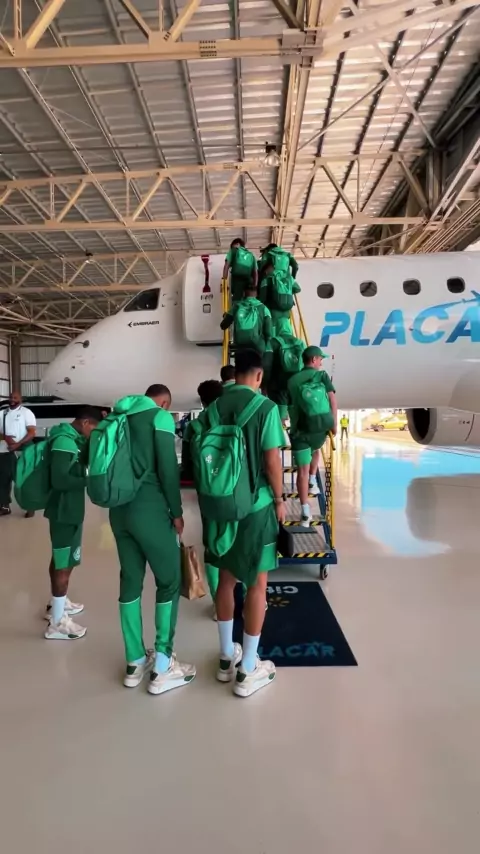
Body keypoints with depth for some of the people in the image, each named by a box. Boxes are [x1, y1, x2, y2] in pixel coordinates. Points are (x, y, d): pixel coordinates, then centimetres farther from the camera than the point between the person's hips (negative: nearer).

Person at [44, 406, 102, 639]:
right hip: (65, 511, -10)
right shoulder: (64, 441, -21)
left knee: (60, 559, 22)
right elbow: (59, 480, -28)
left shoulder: (72, 439, 9)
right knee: (64, 563, -2)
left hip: (69, 509, 10)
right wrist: (89, 480, -22)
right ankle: (57, 623, 8)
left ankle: (57, 603, 39)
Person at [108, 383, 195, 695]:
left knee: (130, 581, 13)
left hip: (119, 509, 7)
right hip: (149, 509, -7)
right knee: (169, 582, 5)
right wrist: (177, 511, -3)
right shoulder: (160, 417, -4)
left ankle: (135, 663, 24)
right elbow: (168, 468, -10)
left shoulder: (120, 416, 16)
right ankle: (163, 668, 9)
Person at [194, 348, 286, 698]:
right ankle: (248, 670, 16)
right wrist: (279, 500, 1)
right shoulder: (266, 407, -11)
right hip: (255, 506, -5)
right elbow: (272, 461, -13)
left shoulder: (213, 408, 3)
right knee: (257, 583, 7)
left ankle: (227, 657, 31)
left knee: (227, 578, 17)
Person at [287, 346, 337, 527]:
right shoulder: (322, 375, 6)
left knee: (302, 470, 1)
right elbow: (332, 399, -3)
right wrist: (334, 423, 0)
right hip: (321, 427, 0)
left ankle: (305, 512, 0)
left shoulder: (292, 381, 11)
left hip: (300, 429, 0)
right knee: (315, 450, 36)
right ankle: (313, 482, 30)